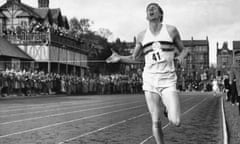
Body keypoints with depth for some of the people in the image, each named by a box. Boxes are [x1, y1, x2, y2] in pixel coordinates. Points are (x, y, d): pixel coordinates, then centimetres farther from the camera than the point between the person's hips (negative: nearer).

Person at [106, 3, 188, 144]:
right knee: (156, 122, 2)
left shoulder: (171, 30, 1)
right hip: (150, 81, 2)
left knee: (176, 122, -13)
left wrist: (181, 55, -12)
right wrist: (120, 58, 1)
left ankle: (170, 112, 22)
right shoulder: (141, 36, 7)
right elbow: (135, 58, 19)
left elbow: (183, 49, 12)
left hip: (168, 81, -2)